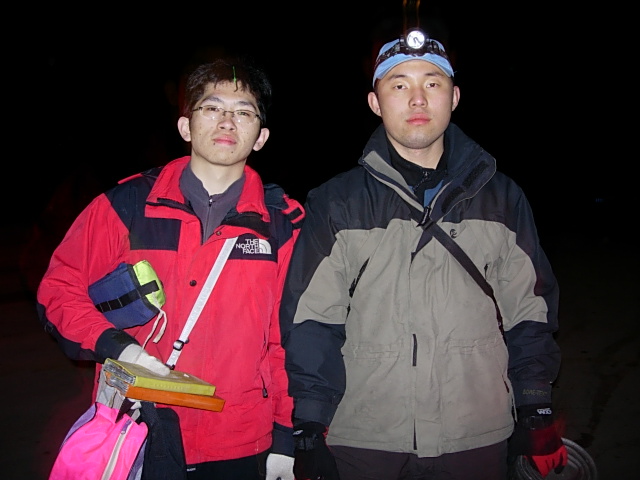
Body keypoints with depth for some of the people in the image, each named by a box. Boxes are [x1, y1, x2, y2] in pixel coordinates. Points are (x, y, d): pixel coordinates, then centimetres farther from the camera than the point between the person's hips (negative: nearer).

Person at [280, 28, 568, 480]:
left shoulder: (502, 198, 4)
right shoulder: (336, 203, -2)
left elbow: (529, 310, 8)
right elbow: (311, 319, -3)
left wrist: (537, 413, 6)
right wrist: (309, 429, -5)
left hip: (479, 439, 2)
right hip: (361, 440, -1)